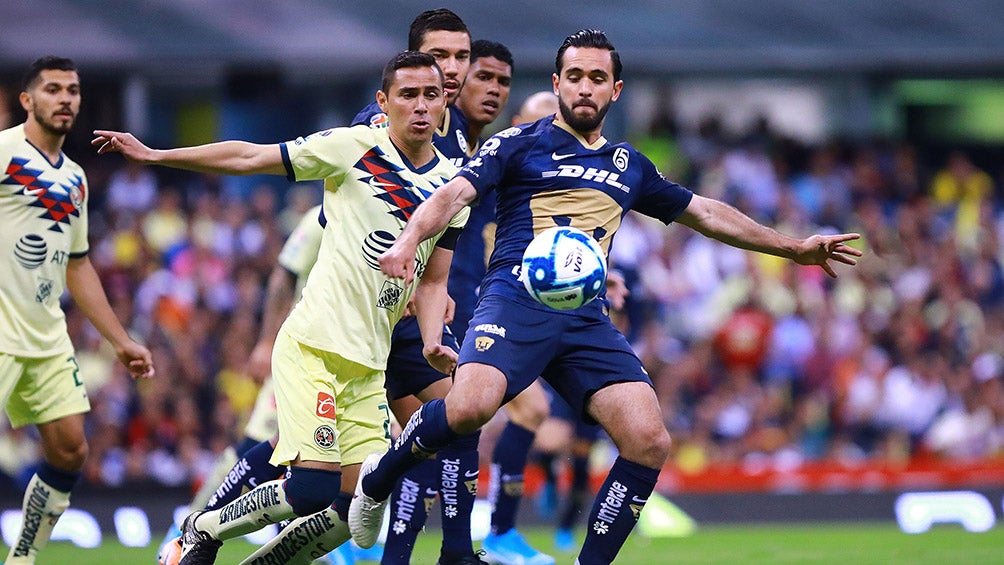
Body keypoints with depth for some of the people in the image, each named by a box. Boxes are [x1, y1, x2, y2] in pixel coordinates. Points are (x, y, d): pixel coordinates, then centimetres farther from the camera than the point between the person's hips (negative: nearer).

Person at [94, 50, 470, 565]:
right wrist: (153, 155, 2)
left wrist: (433, 345, -2)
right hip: (313, 346, -6)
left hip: (369, 366, 6)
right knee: (314, 489, -19)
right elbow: (249, 158, 2)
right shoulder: (355, 146, -4)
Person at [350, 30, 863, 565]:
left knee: (650, 441, -16)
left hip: (587, 319, 5)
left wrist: (796, 248, 35)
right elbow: (453, 194, -3)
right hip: (517, 299, -5)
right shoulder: (521, 143, 9)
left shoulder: (629, 166, 24)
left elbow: (705, 213, 34)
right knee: (470, 407, -33)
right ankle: (377, 479, -5)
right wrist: (408, 240, -24)